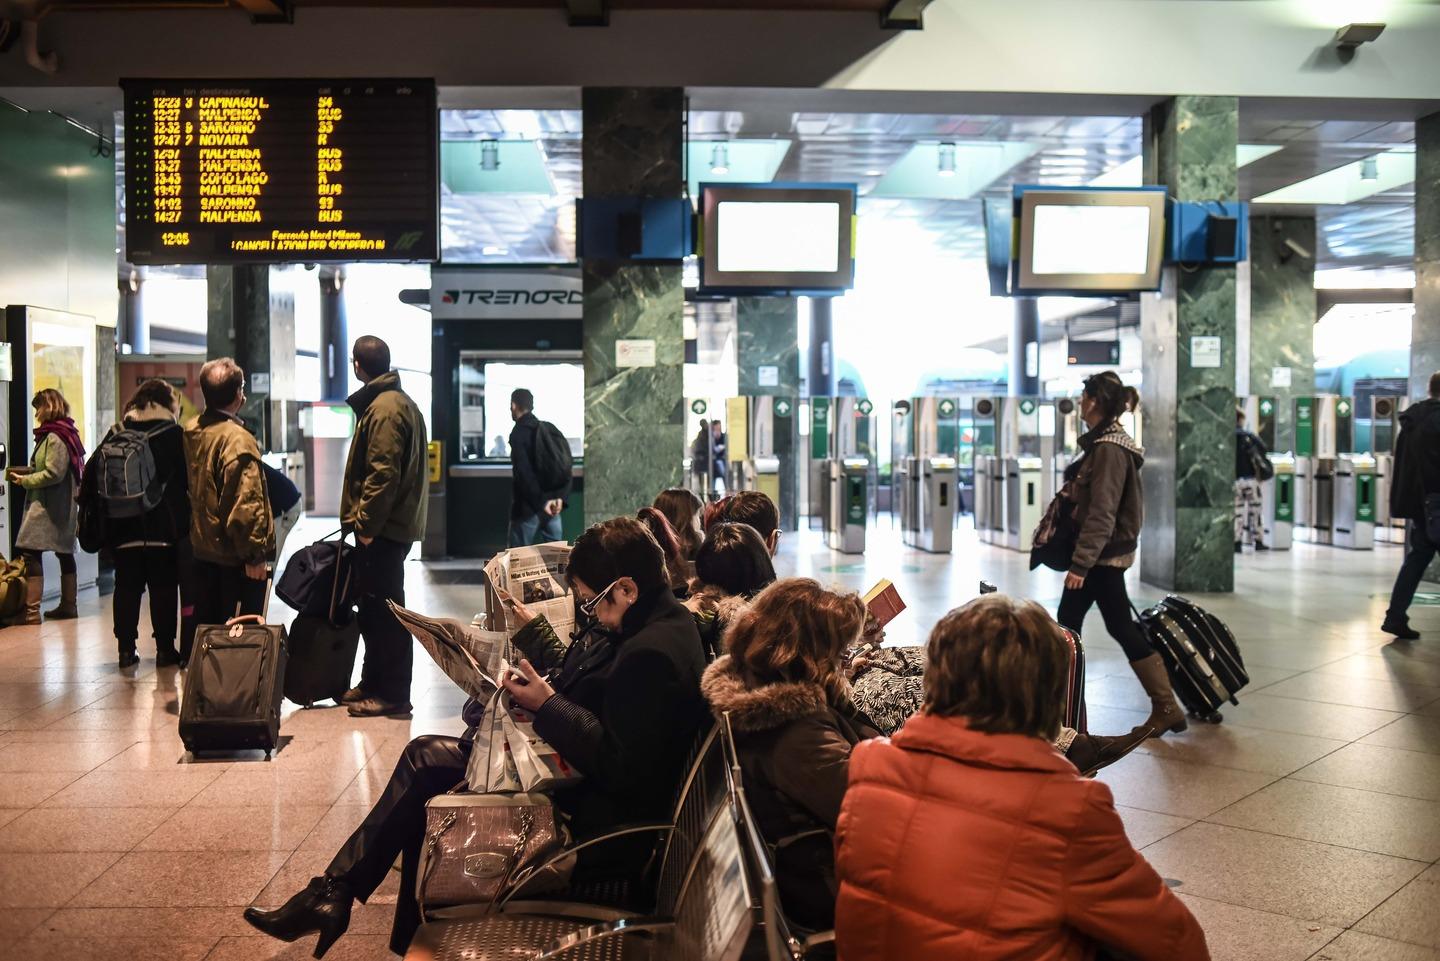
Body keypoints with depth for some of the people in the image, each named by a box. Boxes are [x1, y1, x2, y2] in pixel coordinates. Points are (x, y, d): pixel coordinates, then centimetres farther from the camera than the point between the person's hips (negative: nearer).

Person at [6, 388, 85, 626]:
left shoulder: (55, 437, -15)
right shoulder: (65, 433, 14)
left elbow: (53, 473, -22)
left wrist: (25, 480, -10)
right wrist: (28, 472, 8)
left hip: (47, 507, -10)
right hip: (61, 506, 10)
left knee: (30, 552, -10)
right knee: (64, 552, 13)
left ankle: (31, 611, -11)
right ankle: (68, 605, 21)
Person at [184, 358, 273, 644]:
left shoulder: (192, 431, 4)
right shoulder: (237, 439, -21)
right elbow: (246, 503, -23)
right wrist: (254, 553, -18)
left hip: (202, 549, 8)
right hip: (234, 556, -8)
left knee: (204, 621, 18)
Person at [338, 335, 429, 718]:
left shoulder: (384, 408, -16)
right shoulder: (400, 402, 17)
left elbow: (383, 474, -22)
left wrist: (366, 523, -17)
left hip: (382, 529, -10)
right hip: (387, 527, 10)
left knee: (384, 611, -4)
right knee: (374, 610, 17)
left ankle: (393, 694, 3)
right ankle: (374, 684, 28)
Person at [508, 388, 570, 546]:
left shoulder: (518, 433, -10)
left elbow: (525, 473, -20)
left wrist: (541, 502, -19)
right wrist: (561, 497, -3)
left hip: (527, 506, -6)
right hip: (552, 505, 6)